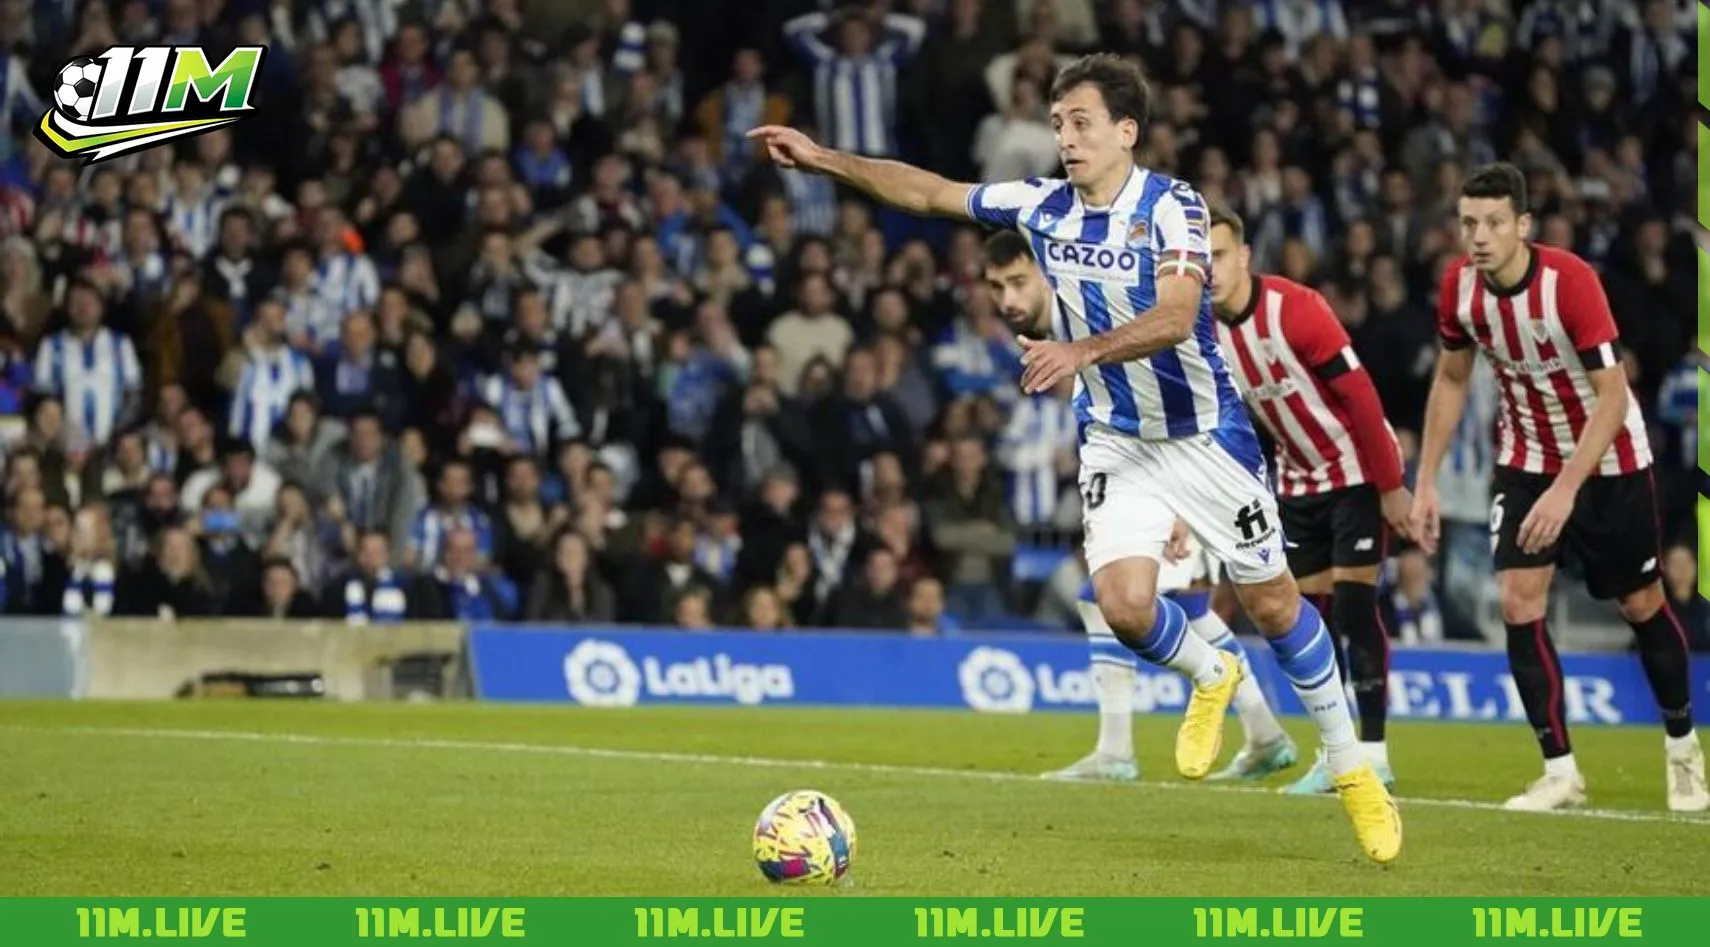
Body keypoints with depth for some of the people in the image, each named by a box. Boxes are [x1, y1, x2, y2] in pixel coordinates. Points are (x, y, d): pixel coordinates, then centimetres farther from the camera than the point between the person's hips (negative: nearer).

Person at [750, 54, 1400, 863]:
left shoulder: (1172, 206, -19)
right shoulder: (1042, 207, -5)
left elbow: (1173, 318, -33)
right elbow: (929, 193, 4)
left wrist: (1082, 350, -47)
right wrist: (824, 160, -2)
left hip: (1206, 435, -4)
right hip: (1115, 444, 4)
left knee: (1272, 604, 3)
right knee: (1124, 605, -15)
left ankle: (1350, 766, 20)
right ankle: (1210, 677, 20)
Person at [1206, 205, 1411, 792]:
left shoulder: (1294, 308, -24)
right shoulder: (1205, 332, -4)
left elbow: (1359, 393, -22)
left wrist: (1391, 485, -20)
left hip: (1358, 467, -6)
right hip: (1298, 477, 6)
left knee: (1353, 601, -12)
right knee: (1312, 610, 3)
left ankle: (1373, 754, -9)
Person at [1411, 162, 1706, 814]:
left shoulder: (1570, 281, -29)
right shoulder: (1459, 287, -12)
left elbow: (1612, 397, -30)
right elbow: (1451, 381, 4)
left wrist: (1566, 490, -36)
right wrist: (1425, 482, 1)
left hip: (1609, 459, -4)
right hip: (1526, 459, 4)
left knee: (1641, 602, 8)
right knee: (1519, 600, -12)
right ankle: (1560, 772, -7)